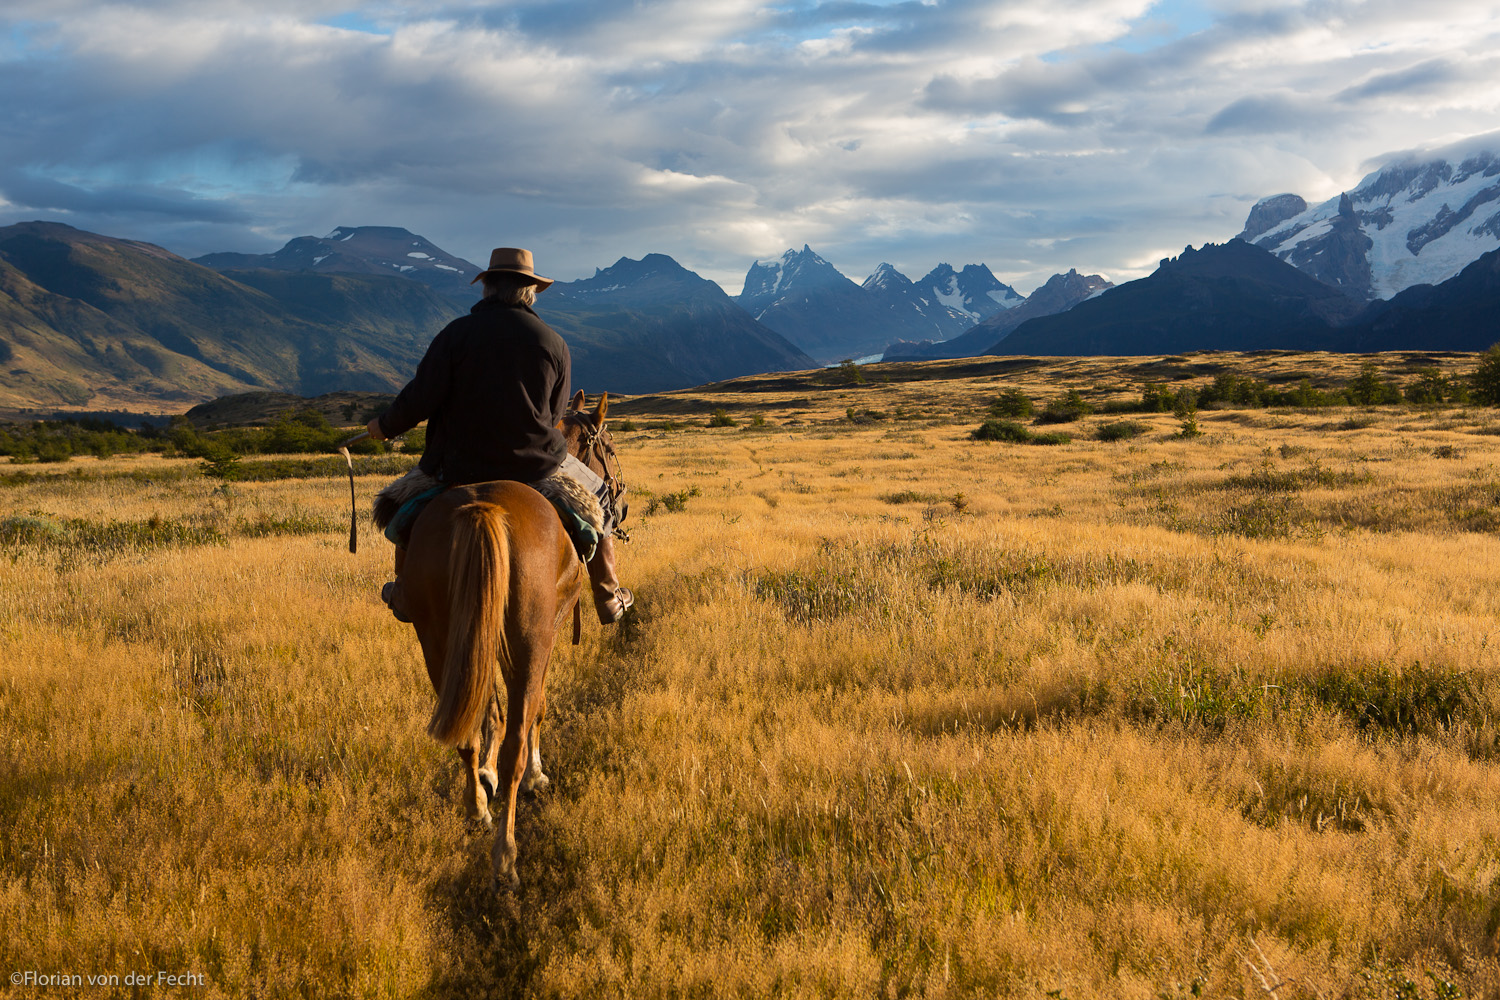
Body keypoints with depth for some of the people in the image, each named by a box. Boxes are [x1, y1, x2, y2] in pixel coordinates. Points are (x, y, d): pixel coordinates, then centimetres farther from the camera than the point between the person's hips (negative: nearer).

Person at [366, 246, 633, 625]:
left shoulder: (457, 333, -9)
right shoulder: (554, 343, -2)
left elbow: (420, 398, -12)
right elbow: (554, 415, 6)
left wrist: (385, 426, 7)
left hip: (460, 468, 0)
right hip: (537, 467, 1)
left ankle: (405, 596, 40)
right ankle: (609, 600, 33)